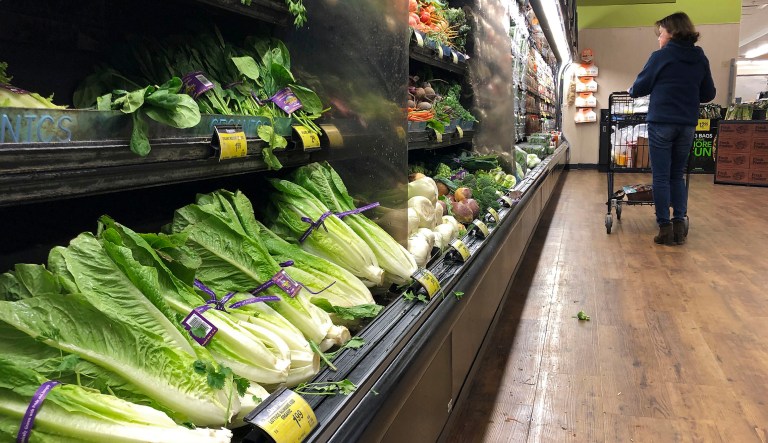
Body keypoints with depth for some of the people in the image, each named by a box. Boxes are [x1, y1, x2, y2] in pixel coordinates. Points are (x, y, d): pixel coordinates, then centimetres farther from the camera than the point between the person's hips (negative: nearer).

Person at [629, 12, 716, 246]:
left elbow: (640, 88, 0)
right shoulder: (700, 59, 7)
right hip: (687, 125, 4)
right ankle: (679, 226, 9)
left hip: (661, 123, -4)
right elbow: (709, 94, 14)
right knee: (677, 176, 14)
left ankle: (665, 228, 1)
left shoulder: (661, 56, -7)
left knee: (661, 177, 1)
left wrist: (632, 91, 22)